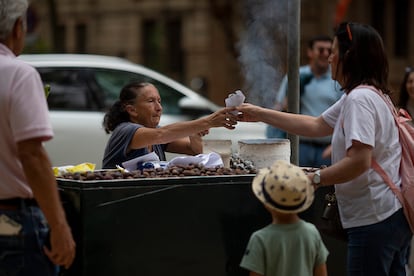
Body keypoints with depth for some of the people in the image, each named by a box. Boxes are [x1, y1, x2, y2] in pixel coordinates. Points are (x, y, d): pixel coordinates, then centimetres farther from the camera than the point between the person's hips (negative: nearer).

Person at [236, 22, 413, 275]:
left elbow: (359, 161, -27)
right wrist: (261, 114, 23)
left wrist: (315, 179, -18)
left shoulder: (359, 99, -17)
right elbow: (317, 126, 22)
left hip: (375, 220, -10)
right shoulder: (368, 94, 17)